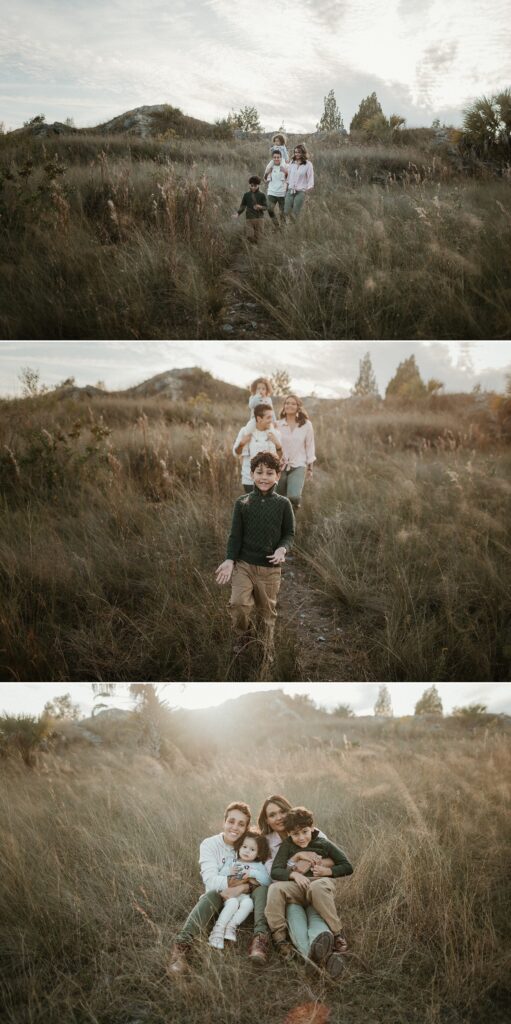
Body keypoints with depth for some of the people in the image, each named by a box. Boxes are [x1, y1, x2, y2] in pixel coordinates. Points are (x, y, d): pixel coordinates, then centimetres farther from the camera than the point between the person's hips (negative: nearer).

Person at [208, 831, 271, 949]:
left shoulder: (259, 866, 17)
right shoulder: (231, 863, 18)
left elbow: (267, 881, 1)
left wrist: (253, 873, -11)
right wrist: (228, 872, -8)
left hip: (247, 896, 1)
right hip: (231, 894, -1)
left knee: (248, 903, -35)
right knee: (232, 903, -35)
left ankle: (231, 926, -33)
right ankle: (218, 929, -38)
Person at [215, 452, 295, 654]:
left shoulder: (283, 504, -2)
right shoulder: (242, 503, -1)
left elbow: (289, 534, 4)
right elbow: (235, 535, 1)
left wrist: (282, 549, -17)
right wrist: (230, 560, -10)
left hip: (270, 568, 0)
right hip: (243, 564, 0)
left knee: (267, 611, 11)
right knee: (238, 603, -18)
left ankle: (267, 650, 33)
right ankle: (242, 635, 12)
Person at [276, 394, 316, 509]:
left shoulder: (306, 425, 1)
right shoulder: (277, 425, 1)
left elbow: (310, 446, 7)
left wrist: (310, 468, 8)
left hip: (298, 466, -1)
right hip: (280, 466, 2)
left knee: (294, 497, -19)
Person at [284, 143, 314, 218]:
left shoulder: (308, 164, -4)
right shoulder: (292, 163, 9)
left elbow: (310, 179, -2)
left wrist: (307, 190, -8)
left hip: (300, 192, -4)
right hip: (290, 191, 4)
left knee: (295, 214, -6)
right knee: (286, 212, -1)